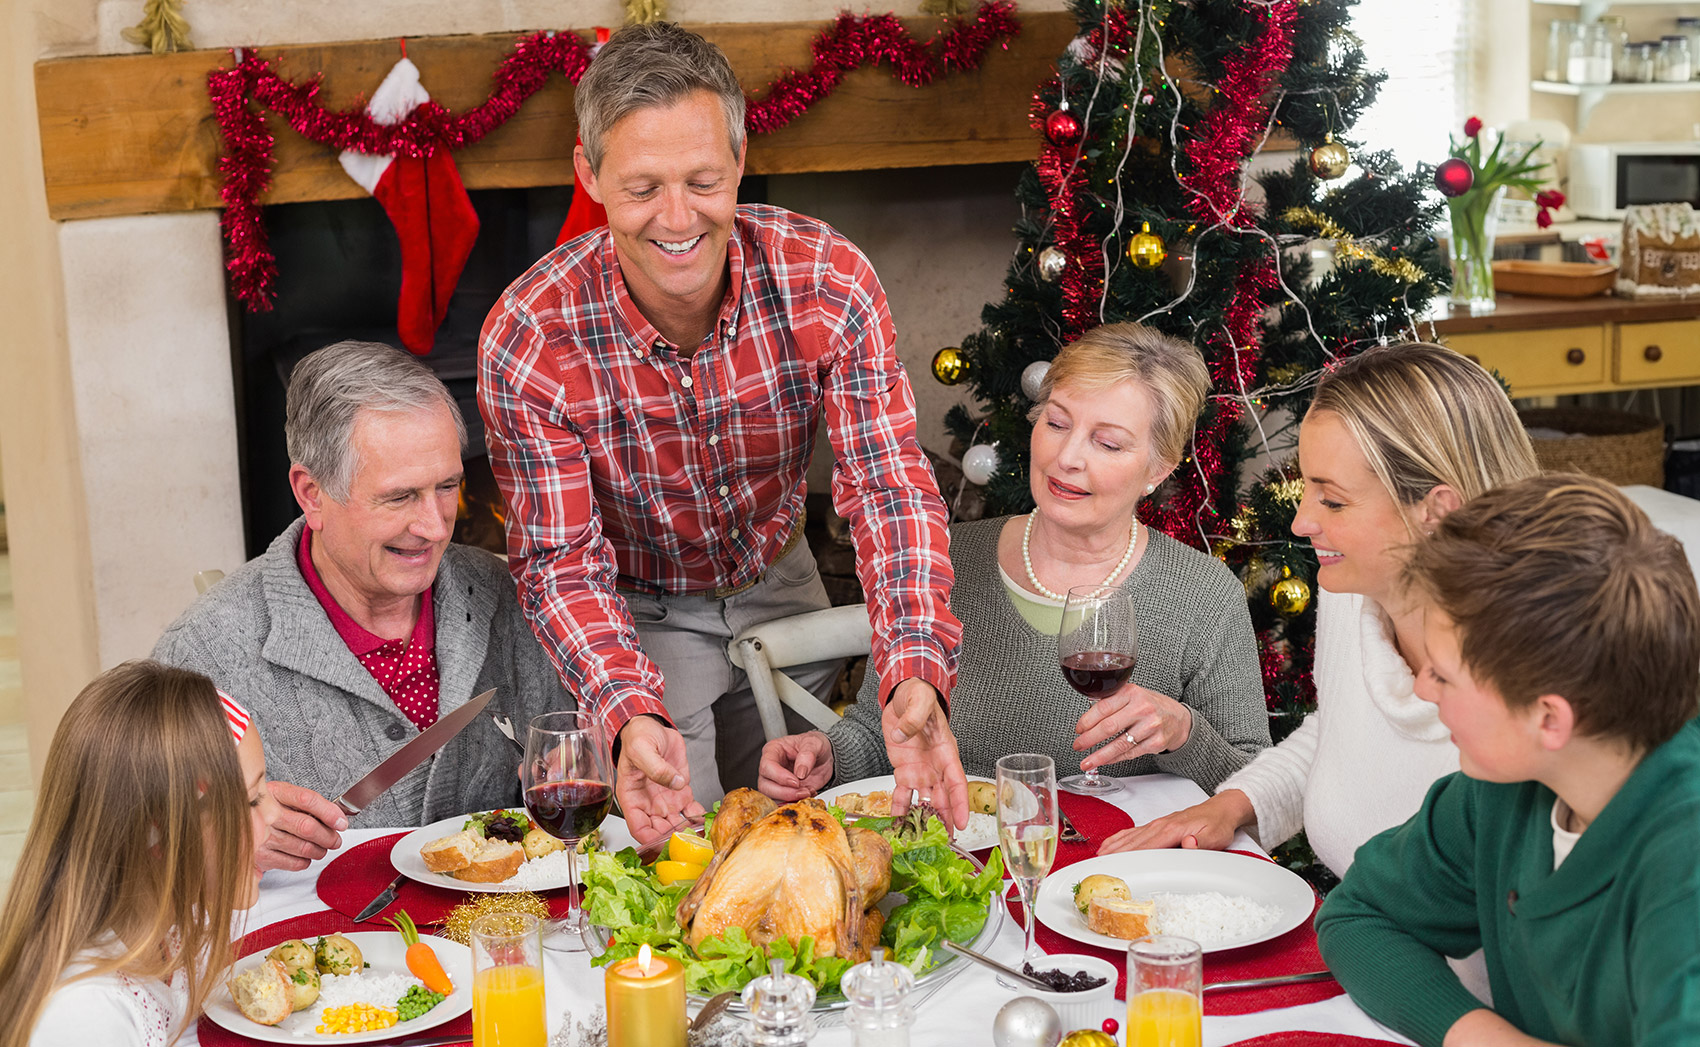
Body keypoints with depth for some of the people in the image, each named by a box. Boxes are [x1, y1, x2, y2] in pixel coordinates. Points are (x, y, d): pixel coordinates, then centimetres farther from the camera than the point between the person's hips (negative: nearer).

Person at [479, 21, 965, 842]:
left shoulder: (829, 284, -25)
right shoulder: (528, 340, -28)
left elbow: (888, 487, -26)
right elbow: (562, 560, -24)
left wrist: (914, 674, -44)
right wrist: (631, 713, -44)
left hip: (779, 587, 3)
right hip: (638, 613, -2)